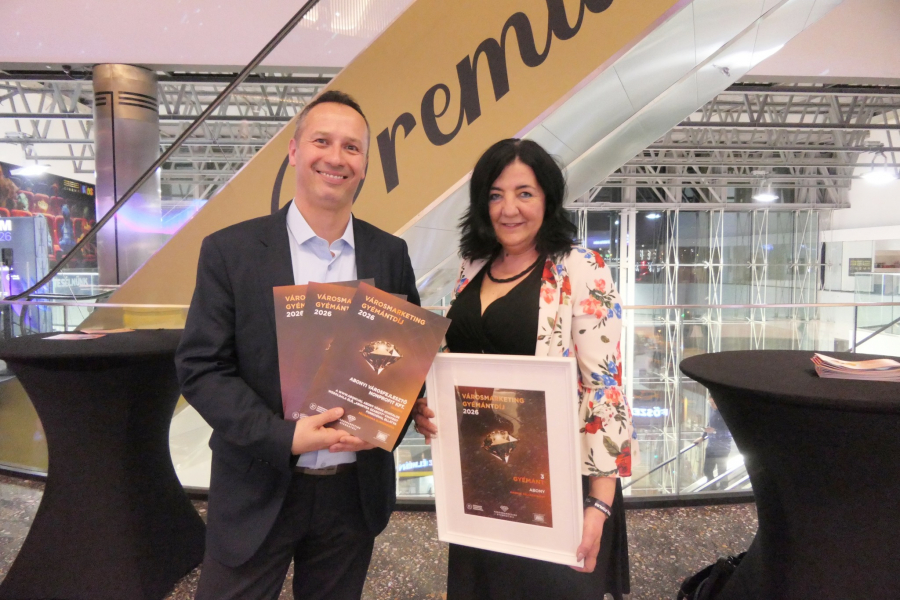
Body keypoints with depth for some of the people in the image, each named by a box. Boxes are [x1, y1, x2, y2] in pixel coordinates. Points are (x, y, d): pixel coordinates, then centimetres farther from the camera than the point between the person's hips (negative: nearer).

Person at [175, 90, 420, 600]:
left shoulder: (390, 254, 0)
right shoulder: (229, 251, -7)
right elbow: (200, 368, -9)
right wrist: (283, 437, -20)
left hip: (355, 491, 3)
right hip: (259, 492, -2)